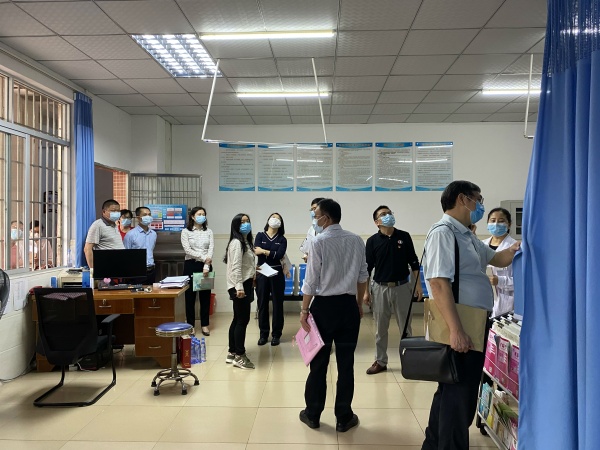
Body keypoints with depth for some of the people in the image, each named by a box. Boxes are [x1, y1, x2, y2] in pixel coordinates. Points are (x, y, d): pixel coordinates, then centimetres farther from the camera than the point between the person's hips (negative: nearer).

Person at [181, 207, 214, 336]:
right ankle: (190, 325, 15)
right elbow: (187, 250, -9)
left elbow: (211, 249, -1)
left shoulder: (209, 232, 8)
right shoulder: (186, 232, 2)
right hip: (191, 265, -2)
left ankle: (205, 325, 15)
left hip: (206, 266, 2)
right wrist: (203, 258, -16)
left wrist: (207, 265, -15)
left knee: (205, 296, 6)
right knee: (190, 296, 4)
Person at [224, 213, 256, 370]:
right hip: (239, 286, -10)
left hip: (246, 284, 10)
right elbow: (236, 266, -21)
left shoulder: (246, 241, 16)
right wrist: (239, 287, -25)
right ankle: (239, 356, 2)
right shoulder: (236, 242, -14)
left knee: (238, 319, 13)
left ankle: (232, 353, 21)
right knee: (243, 320, -6)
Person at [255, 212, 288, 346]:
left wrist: (264, 251, -9)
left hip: (276, 273, 0)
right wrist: (273, 253, -10)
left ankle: (276, 334, 14)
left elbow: (280, 255, -11)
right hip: (262, 273, 0)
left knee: (277, 304, 4)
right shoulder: (260, 235, 6)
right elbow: (256, 251, -10)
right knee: (262, 304, 6)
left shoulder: (282, 239, 5)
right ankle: (263, 333, 17)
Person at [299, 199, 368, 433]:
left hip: (324, 306, -3)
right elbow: (363, 276, 7)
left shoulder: (318, 241, -12)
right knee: (346, 362, 11)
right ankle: (344, 417, 22)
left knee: (319, 362, 10)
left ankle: (312, 414, 25)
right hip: (348, 305, 3)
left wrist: (304, 310, -2)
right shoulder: (357, 241, 1)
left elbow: (311, 280, -11)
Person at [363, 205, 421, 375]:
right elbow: (367, 268, 0)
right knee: (380, 328, 8)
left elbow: (413, 262, 6)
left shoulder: (404, 237, 1)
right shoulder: (372, 241, -2)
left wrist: (418, 285, 1)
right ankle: (380, 361, 21)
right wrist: (365, 291, -3)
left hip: (402, 287, 0)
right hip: (380, 288, 0)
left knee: (405, 326, 8)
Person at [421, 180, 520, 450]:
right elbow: (439, 283, -24)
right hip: (458, 328, -10)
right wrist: (455, 330, -29)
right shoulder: (443, 232, -16)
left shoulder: (467, 236, 15)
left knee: (453, 392, 21)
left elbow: (498, 259, 28)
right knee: (457, 395, 2)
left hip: (474, 326, 10)